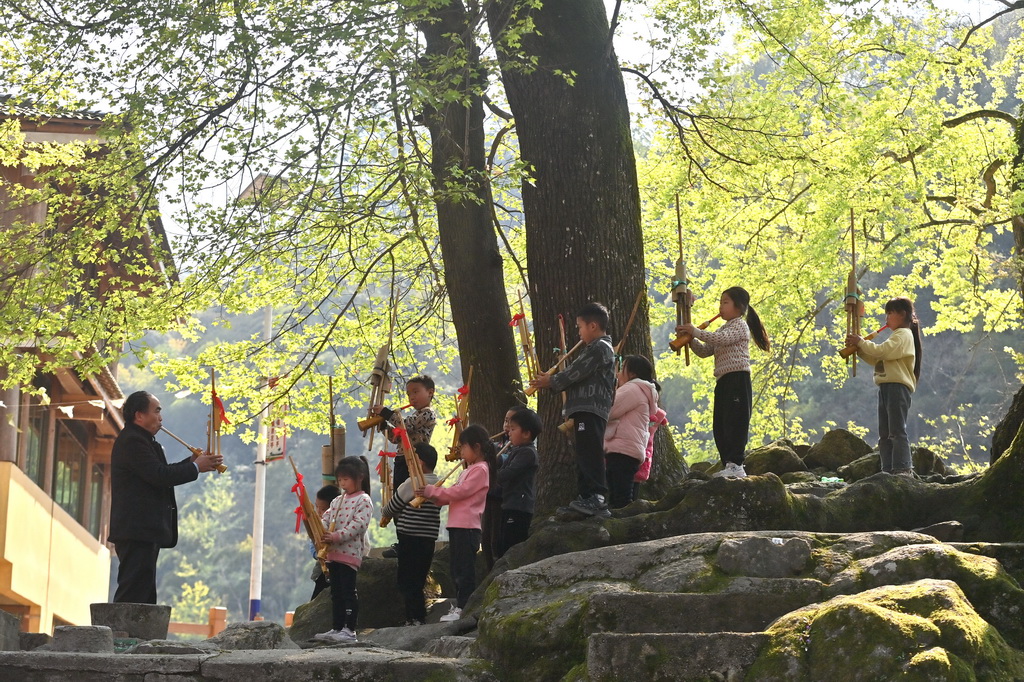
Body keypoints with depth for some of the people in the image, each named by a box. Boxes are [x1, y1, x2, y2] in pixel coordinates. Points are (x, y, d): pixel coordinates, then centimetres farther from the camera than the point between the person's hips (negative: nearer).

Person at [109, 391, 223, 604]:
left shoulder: (137, 440, 22)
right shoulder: (132, 441, -13)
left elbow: (160, 473, 23)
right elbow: (159, 475, -21)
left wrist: (191, 461, 14)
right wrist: (196, 467, -9)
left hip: (143, 532, 11)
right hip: (137, 531, -11)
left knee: (144, 595, 10)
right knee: (133, 594, -14)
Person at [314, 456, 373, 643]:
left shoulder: (363, 500, -7)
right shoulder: (338, 501, 19)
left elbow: (359, 524, -17)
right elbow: (327, 517, 13)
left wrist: (337, 536, -24)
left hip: (350, 552, -8)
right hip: (334, 552, 8)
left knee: (348, 591, -9)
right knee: (336, 593, 11)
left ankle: (349, 630, -8)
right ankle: (336, 628, 16)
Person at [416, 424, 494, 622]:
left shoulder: (480, 470, -11)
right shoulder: (470, 469, 22)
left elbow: (460, 491, -18)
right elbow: (455, 493, 20)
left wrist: (432, 491, -12)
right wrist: (432, 496, 6)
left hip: (467, 527, -10)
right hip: (457, 526, 10)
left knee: (464, 569, -8)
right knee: (458, 569, 14)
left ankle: (463, 608, -7)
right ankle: (459, 604, 20)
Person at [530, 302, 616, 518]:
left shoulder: (600, 347, -8)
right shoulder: (595, 348, 27)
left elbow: (576, 372, -11)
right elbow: (576, 374, 26)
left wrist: (550, 382, 2)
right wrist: (550, 381, 16)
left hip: (591, 409, -12)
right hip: (586, 409, 12)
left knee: (590, 454, -18)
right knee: (584, 456, 10)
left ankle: (597, 498, -24)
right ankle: (586, 499, 11)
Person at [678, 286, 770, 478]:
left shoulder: (740, 325, -2)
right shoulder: (724, 329, 27)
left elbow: (721, 339, -21)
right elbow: (704, 351, 21)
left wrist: (695, 331, -16)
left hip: (737, 379, -10)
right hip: (723, 382, 10)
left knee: (735, 422, -15)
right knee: (720, 426, 6)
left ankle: (736, 465, -20)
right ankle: (728, 466, 7)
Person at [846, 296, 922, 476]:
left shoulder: (903, 335, -6)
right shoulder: (897, 336, 27)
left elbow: (882, 351, -20)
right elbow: (876, 359, 23)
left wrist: (861, 342, -9)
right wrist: (859, 348, 9)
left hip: (898, 386, -11)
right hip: (886, 387, 11)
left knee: (897, 430, -14)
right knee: (884, 433, 8)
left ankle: (903, 468, -16)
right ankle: (888, 469, 8)